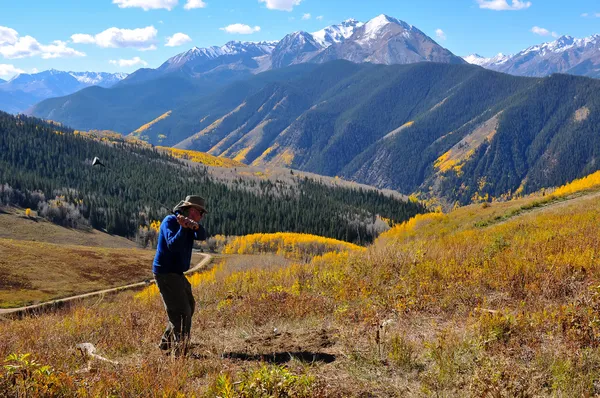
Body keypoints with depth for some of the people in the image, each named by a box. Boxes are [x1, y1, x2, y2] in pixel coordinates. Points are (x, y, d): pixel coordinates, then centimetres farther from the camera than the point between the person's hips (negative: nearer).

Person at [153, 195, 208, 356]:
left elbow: (202, 236, -7)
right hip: (165, 273, -10)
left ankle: (166, 343, 27)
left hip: (176, 273, 10)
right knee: (182, 312, -12)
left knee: (189, 307, 18)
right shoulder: (170, 221, -14)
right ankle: (179, 352, -8)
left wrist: (196, 226, -27)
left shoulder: (189, 224, 11)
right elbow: (173, 245, -27)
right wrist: (183, 227, -34)